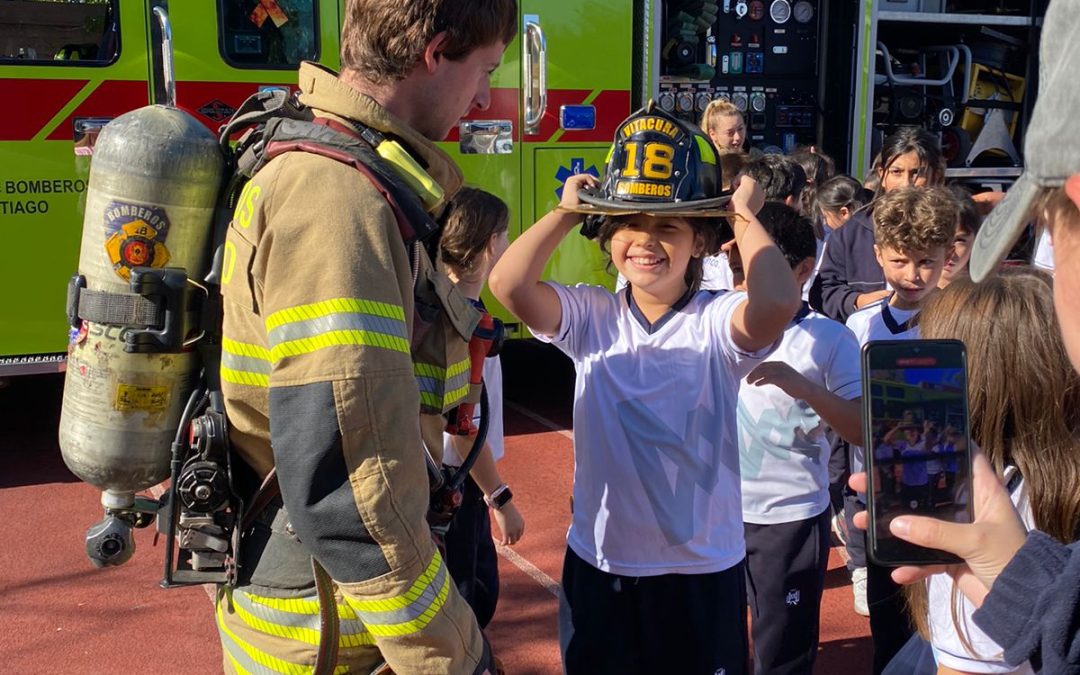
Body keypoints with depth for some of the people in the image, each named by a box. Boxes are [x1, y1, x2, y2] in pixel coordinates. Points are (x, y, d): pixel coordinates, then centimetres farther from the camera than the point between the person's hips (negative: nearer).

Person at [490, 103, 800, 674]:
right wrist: (568, 211, -9)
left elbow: (777, 303, -33)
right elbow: (508, 285, -18)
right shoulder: (592, 317, -3)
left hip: (703, 570, -2)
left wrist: (745, 218, -18)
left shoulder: (717, 322, -11)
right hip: (598, 565, 2)